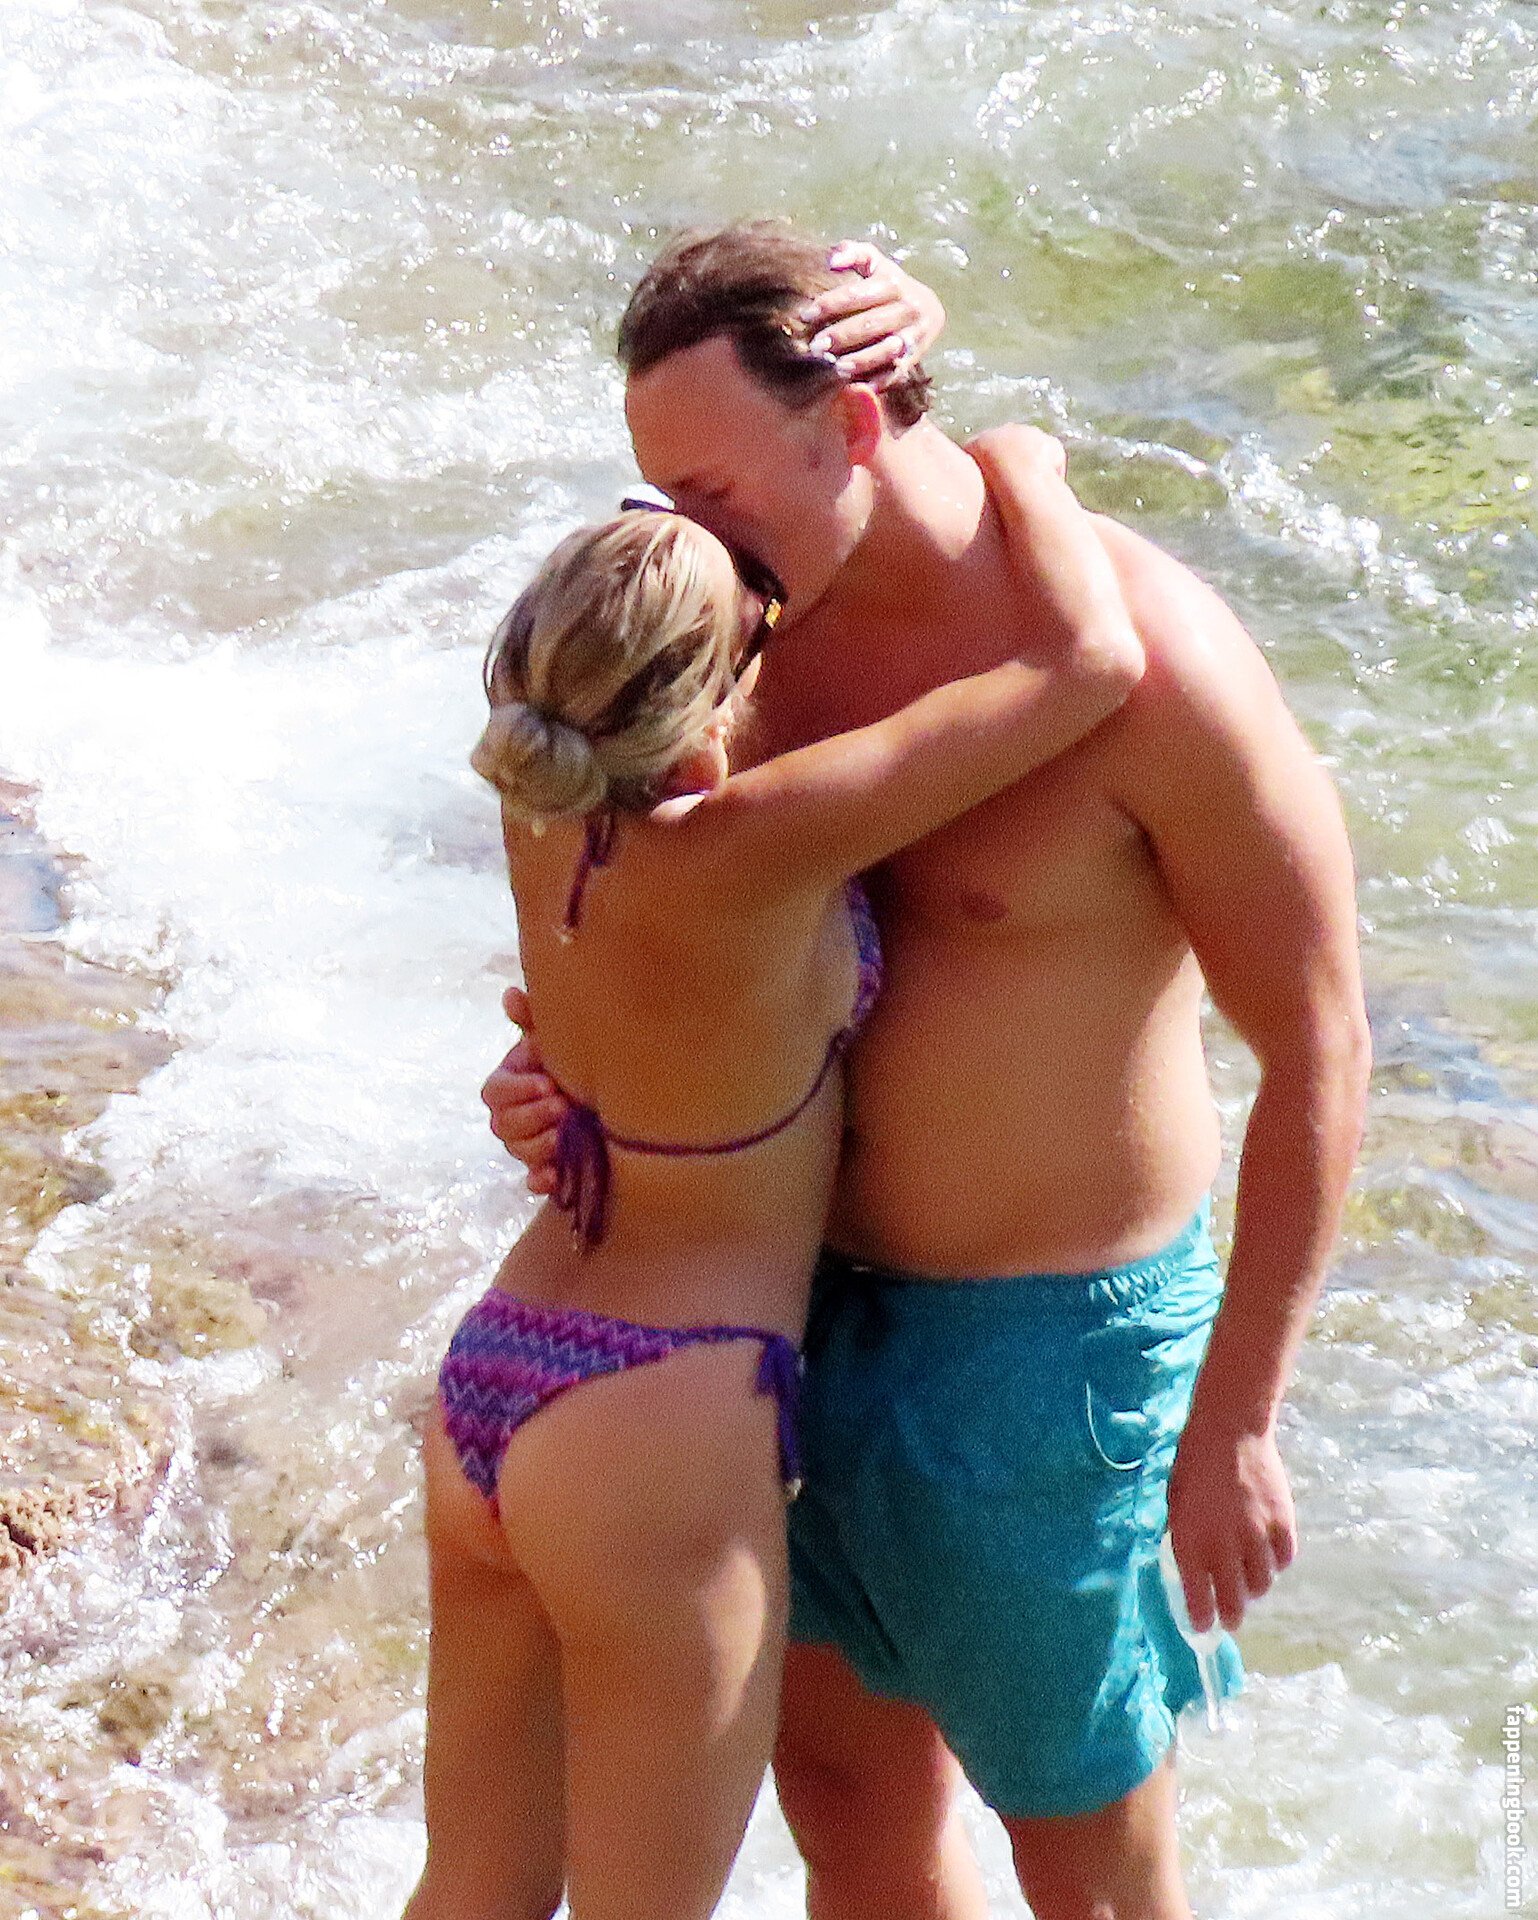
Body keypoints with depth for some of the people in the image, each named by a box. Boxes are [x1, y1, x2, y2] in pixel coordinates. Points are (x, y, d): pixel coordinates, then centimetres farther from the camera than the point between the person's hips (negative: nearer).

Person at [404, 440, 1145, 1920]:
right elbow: (1092, 661, -24)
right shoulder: (747, 852, -27)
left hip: (484, 1392, 7)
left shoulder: (545, 789, -9)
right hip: (660, 1438, -7)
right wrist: (1030, 466, -6)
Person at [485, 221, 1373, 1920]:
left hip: (1045, 1336, -7)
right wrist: (564, 1064, -12)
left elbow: (1317, 1053, -19)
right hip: (827, 1284, 7)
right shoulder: (780, 617, -5)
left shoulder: (1145, 661, -28)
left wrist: (1235, 1420, -16)